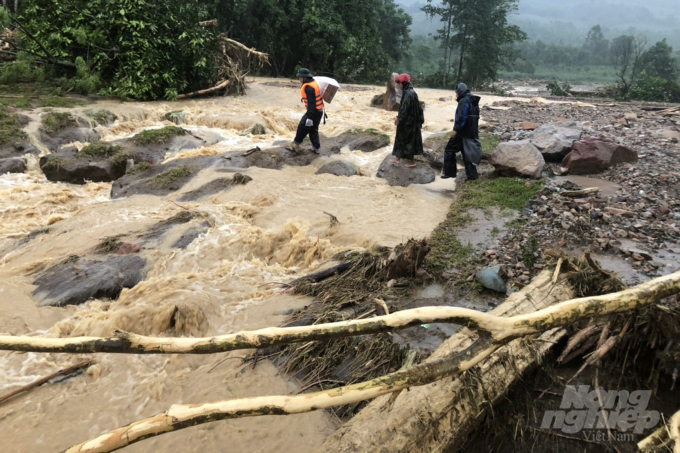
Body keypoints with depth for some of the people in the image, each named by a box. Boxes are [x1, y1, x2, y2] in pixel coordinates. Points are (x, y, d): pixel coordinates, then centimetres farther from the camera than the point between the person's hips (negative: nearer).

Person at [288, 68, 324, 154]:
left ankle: (296, 146, 8)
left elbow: (311, 103, -26)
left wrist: (310, 117, -27)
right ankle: (316, 148, 21)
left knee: (302, 128, -1)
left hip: (314, 112, -10)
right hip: (319, 111, 10)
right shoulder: (314, 83, 11)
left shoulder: (309, 87, -21)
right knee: (313, 130, 17)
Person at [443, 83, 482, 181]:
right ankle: (472, 174, 10)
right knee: (468, 153, 12)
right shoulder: (474, 102, 17)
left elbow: (461, 117, -23)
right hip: (472, 133, 9)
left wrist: (455, 129, -22)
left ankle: (450, 173, 3)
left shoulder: (464, 101, -13)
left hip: (462, 132, -9)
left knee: (449, 150, 2)